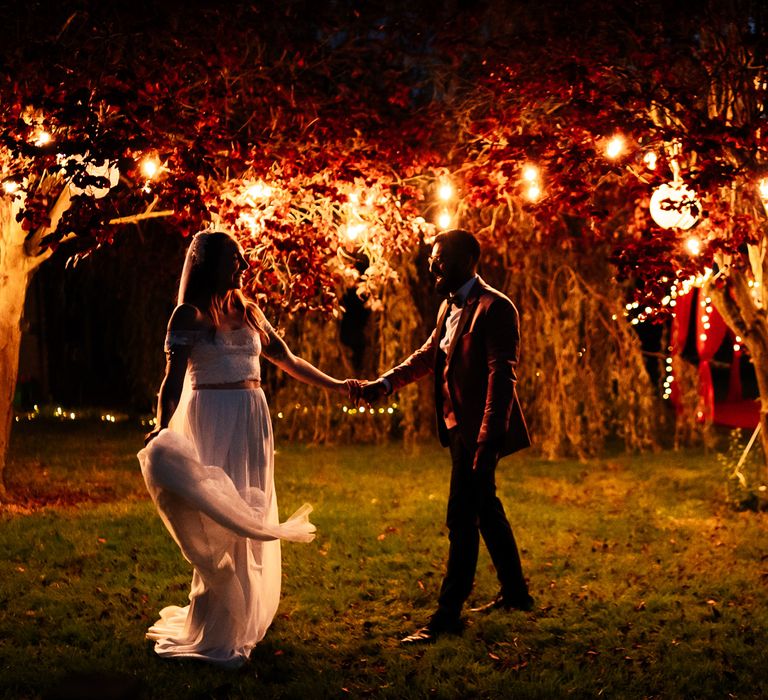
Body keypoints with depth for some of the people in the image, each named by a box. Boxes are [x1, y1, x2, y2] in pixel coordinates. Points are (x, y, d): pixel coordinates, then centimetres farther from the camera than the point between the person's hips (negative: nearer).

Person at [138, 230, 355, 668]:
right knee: (217, 521, -6)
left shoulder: (249, 313, 11)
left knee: (250, 517, 9)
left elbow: (288, 360, 19)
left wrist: (334, 385, 19)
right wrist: (162, 436, -19)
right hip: (212, 422, -6)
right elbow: (173, 383, -8)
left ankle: (244, 620, 21)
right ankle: (215, 631, 5)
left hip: (253, 422, 6)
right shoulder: (190, 316, -4)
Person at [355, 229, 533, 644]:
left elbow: (502, 377, -21)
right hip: (458, 427, 10)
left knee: (462, 520, -6)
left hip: (480, 431, -10)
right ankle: (515, 592, 34)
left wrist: (486, 441, -25)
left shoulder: (494, 308, -17)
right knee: (486, 510, 20)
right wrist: (385, 383, 1)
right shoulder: (449, 307, 12)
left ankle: (448, 614, 1)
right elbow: (430, 354, 17)